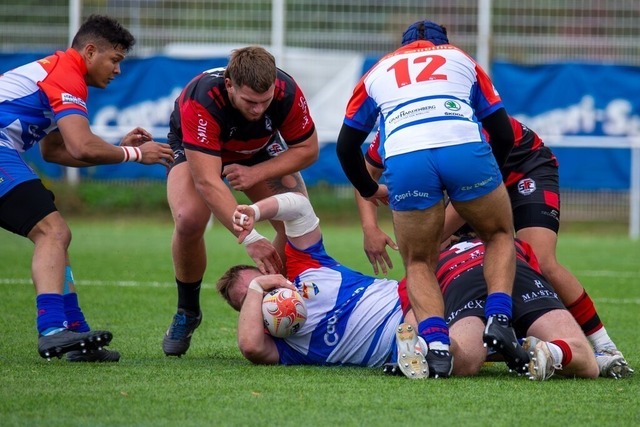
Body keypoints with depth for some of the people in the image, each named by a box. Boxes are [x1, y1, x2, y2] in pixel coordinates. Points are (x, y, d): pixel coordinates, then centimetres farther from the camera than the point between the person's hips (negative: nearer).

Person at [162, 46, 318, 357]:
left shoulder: (287, 92, -32)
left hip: (260, 151, 3)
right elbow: (207, 181, -46)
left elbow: (307, 149, -14)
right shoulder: (202, 101, -42)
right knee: (189, 219, -31)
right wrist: (250, 238, -52)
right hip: (195, 152, -3)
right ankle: (187, 313, -5)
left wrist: (256, 173, -28)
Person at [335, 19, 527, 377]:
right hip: (466, 149, 0)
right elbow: (504, 135, 26)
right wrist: (488, 176, 44)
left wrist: (371, 191, 49)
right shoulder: (460, 58, 32)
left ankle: (436, 344, -9)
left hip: (405, 160, 0)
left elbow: (346, 145, 33)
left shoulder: (379, 71, 34)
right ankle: (499, 320, 2)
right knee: (500, 235, 25)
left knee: (419, 264, 16)